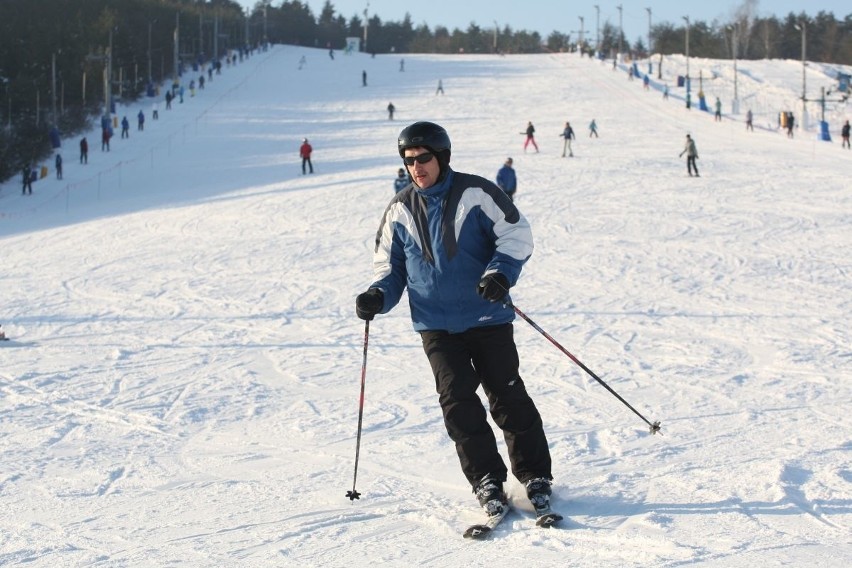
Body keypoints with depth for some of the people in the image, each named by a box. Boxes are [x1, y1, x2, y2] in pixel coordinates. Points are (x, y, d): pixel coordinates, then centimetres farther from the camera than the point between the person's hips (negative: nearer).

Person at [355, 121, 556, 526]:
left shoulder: (476, 193, -6)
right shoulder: (400, 210, 6)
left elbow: (516, 234, -4)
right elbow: (390, 266, 14)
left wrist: (500, 272, -21)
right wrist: (378, 296, -6)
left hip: (487, 317, -3)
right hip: (436, 324, 3)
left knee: (507, 395, -1)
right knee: (457, 399, -6)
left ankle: (534, 474, 13)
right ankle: (486, 480, 4)